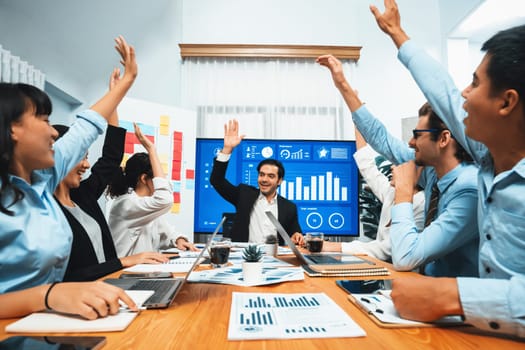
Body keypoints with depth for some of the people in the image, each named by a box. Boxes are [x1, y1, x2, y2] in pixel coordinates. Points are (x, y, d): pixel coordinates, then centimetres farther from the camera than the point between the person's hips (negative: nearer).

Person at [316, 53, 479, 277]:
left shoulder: (470, 190, -27)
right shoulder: (434, 171, -4)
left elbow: (404, 258, -33)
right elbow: (383, 141, 4)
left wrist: (404, 189, -21)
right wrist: (343, 86, 6)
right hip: (429, 285, 6)